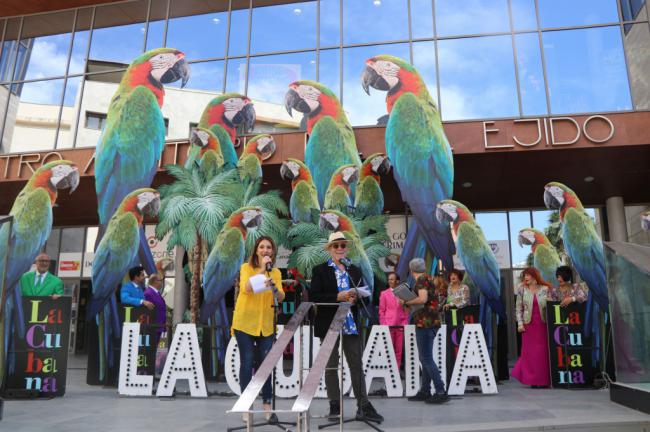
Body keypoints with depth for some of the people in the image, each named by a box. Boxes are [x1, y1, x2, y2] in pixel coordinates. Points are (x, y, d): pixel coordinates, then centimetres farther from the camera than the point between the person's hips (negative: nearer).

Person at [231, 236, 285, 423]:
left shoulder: (276, 272, 8)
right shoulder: (246, 267, -2)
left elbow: (281, 298, -4)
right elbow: (246, 288, -21)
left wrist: (273, 286, -24)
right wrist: (262, 269, -23)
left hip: (266, 325, 3)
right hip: (245, 322, -3)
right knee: (247, 363, -1)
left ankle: (267, 406, 11)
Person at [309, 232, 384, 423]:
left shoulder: (355, 270, 13)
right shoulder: (320, 270, 0)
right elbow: (314, 297, -10)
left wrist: (355, 298, -10)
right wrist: (338, 297, -19)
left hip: (351, 324, 3)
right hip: (329, 324, -3)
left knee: (357, 365, 5)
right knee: (331, 366, 7)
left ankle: (364, 407, 11)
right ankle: (335, 406, 18)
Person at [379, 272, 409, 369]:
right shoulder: (384, 293, 6)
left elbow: (406, 310, 12)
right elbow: (381, 311, 5)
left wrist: (405, 323, 2)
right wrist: (383, 325, -3)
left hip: (400, 325, 2)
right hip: (388, 325, -2)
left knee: (399, 349, 4)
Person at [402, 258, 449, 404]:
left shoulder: (421, 280, -10)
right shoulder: (429, 279, 17)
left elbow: (422, 299, -24)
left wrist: (406, 302, -13)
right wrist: (409, 303, 17)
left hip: (425, 322, -10)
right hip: (433, 321, 10)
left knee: (426, 358, -7)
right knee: (425, 358, 14)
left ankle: (441, 392, -7)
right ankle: (425, 391, 19)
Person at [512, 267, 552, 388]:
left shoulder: (545, 289, 2)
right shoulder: (522, 290, 4)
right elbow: (518, 308, 5)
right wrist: (520, 323, -3)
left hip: (543, 323, -1)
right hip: (528, 324, 1)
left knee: (543, 352, 1)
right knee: (529, 352, 2)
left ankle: (543, 380, 14)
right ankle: (532, 379, 12)